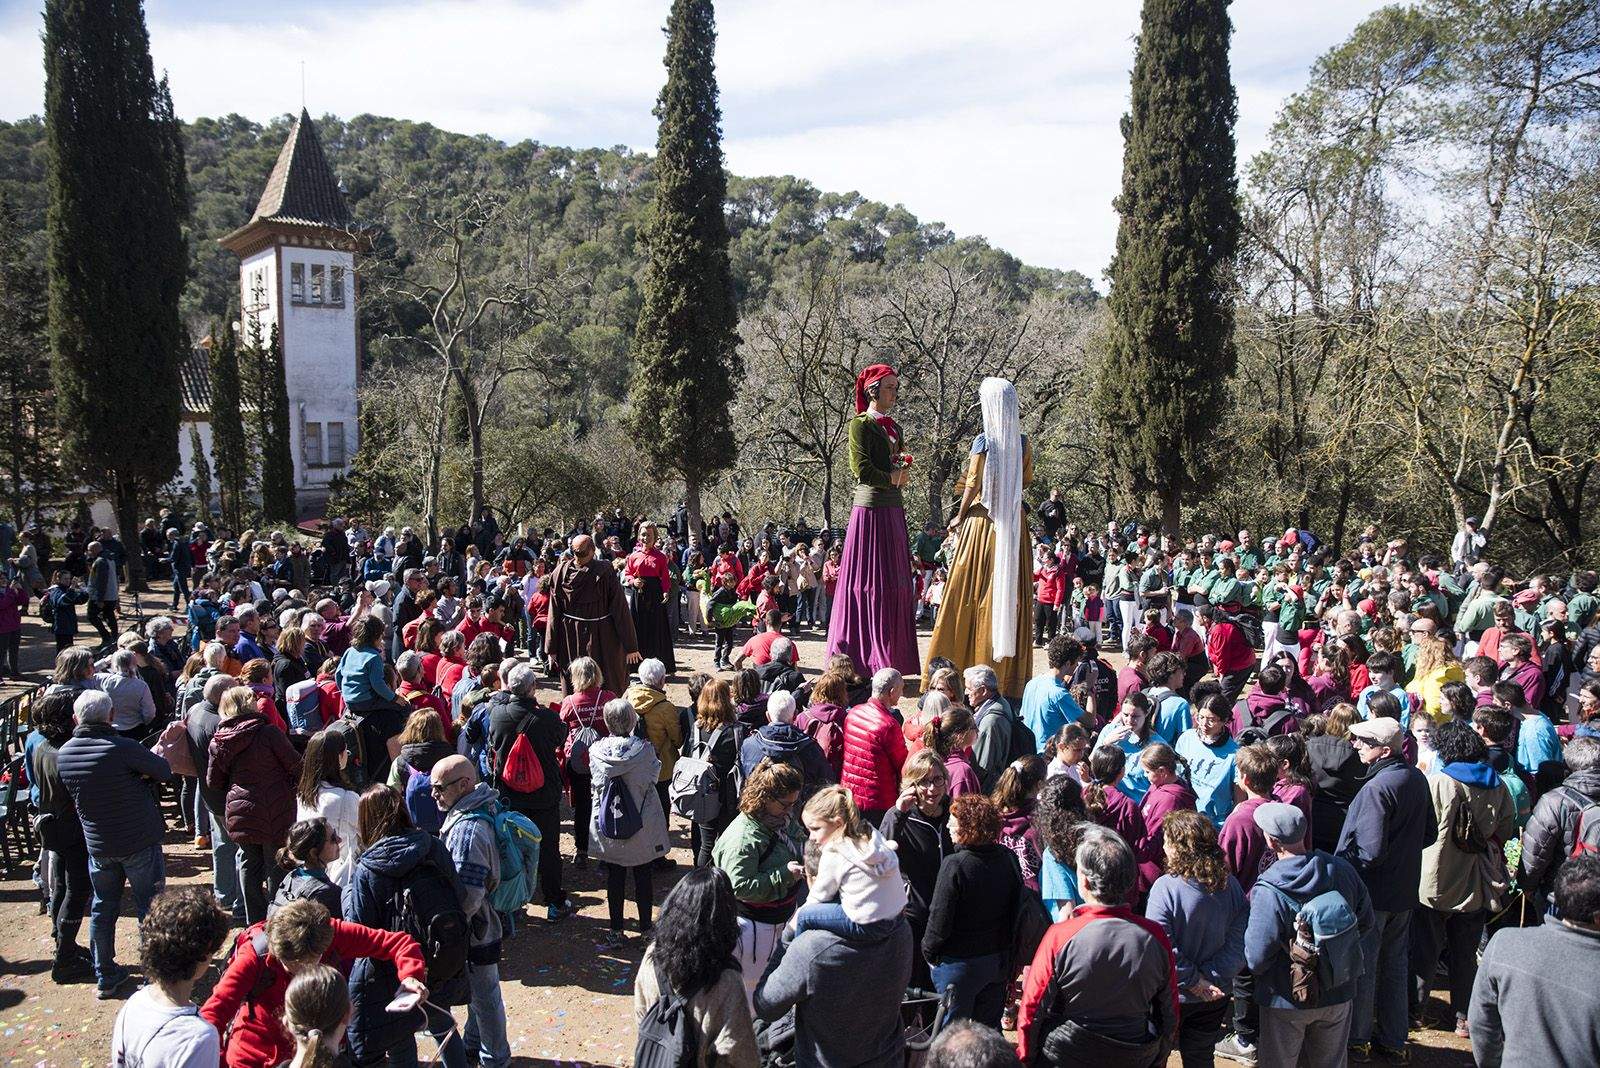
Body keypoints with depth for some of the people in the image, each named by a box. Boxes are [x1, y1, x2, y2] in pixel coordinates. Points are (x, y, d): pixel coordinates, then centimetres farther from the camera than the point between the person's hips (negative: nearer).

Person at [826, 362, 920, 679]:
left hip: (893, 510, 8)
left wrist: (902, 473, 1)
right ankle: (865, 660, -3)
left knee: (894, 582, 7)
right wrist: (892, 479, -5)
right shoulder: (860, 424, -4)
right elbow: (860, 467, -14)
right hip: (870, 508, -8)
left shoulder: (894, 427, 18)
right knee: (870, 580, -7)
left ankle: (892, 659, 11)